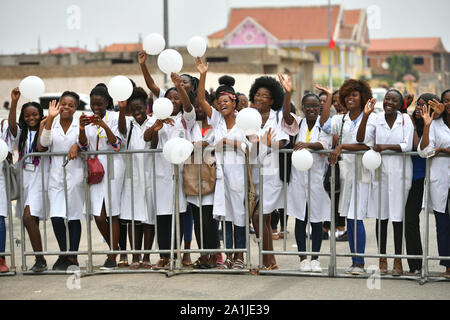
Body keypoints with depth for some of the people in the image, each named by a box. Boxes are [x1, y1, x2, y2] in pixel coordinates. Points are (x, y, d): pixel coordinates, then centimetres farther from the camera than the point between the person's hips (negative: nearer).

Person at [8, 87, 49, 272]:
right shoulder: (20, 132, 10)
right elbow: (11, 124, -10)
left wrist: (42, 126, -14)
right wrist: (14, 102, -21)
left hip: (39, 179, -5)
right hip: (24, 179, 5)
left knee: (29, 217, -18)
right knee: (31, 220, 7)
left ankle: (40, 258, -15)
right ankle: (39, 259, 13)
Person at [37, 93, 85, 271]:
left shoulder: (79, 126, 5)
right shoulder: (51, 125, 8)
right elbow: (42, 146, -9)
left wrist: (76, 145, -28)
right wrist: (50, 118, -13)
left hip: (75, 175, -1)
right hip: (56, 175, 1)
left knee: (74, 217, 1)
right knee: (56, 217, -9)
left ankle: (73, 257, 9)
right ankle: (64, 254, 10)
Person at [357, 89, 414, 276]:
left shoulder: (405, 120, 1)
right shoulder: (376, 120, 3)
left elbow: (407, 145, -7)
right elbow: (361, 139, -10)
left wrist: (386, 146, -16)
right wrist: (365, 116, -18)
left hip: (399, 172, -1)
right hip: (380, 171, 1)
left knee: (398, 217, 0)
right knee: (381, 216, 5)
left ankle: (398, 260, 6)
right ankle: (382, 259, 14)